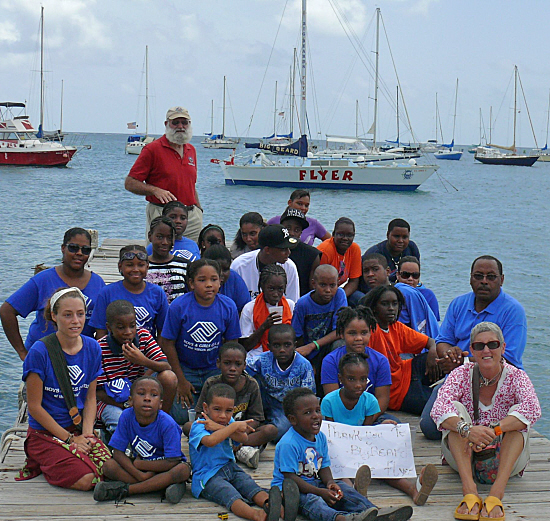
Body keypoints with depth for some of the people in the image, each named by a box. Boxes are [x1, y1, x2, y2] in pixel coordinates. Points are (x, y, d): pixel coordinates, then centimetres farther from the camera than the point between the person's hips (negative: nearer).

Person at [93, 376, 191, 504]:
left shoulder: (167, 424, -24)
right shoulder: (127, 417, -15)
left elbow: (172, 462, -25)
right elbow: (118, 453, -13)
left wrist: (139, 464, -18)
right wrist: (140, 475, -27)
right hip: (139, 465, 3)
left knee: (183, 470, -35)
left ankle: (125, 490, -30)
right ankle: (163, 483, -24)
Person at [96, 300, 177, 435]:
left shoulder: (143, 336, -5)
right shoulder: (100, 348, -16)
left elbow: (166, 367, -10)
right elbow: (98, 392, -14)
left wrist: (144, 361, -31)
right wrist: (126, 405, -29)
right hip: (111, 401, -5)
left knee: (169, 377, -19)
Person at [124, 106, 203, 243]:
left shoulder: (191, 150, 16)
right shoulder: (152, 149, -3)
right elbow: (129, 183, -6)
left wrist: (199, 210, 16)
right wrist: (155, 190, -19)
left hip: (192, 217, 5)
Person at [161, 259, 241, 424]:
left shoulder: (228, 307, -8)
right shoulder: (179, 306, -14)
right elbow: (168, 344, -8)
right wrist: (181, 380, -8)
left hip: (214, 369, 2)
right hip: (184, 368, -2)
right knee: (182, 416, -13)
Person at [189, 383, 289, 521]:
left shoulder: (228, 421, 13)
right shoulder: (198, 426, -8)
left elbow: (243, 438, -6)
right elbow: (211, 441, -32)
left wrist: (220, 427, -19)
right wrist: (235, 426, -23)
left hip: (230, 468, 8)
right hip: (208, 475, -7)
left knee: (251, 486, -22)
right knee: (230, 495, -33)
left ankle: (270, 505, -49)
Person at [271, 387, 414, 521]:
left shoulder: (320, 437, 7)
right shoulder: (288, 444, -19)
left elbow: (324, 467, 13)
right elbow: (290, 477, -21)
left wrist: (329, 482, -12)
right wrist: (320, 492, -26)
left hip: (314, 483, 9)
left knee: (343, 488, -10)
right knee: (310, 500, -36)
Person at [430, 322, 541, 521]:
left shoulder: (516, 376, -5)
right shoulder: (462, 374, -4)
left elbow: (532, 409, -27)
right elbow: (439, 408, -22)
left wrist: (494, 430, -40)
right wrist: (466, 429, -42)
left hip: (504, 461, 0)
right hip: (464, 457, 1)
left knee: (518, 415, -24)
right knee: (456, 408, -22)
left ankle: (497, 492, -40)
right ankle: (469, 491, -40)